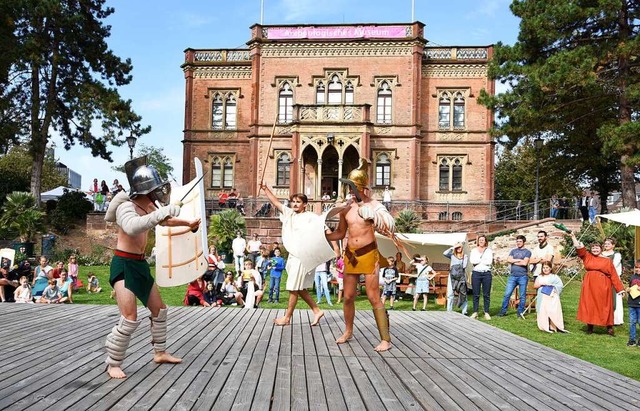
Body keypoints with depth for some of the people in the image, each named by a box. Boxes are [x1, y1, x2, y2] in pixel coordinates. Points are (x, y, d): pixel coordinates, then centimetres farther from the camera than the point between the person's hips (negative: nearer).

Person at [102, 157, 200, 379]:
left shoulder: (150, 206, 6)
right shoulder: (127, 207, -20)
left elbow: (166, 221, 28)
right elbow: (132, 227, -43)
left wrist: (189, 224, 25)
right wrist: (161, 213, -46)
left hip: (140, 264, 9)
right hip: (124, 264, -9)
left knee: (159, 309, 17)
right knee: (130, 318, -15)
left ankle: (160, 353, 33)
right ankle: (113, 364, 2)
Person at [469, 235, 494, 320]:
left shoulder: (489, 251, 10)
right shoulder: (474, 251, 12)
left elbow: (489, 262, -6)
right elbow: (472, 261, -5)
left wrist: (478, 260, -3)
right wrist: (483, 260, -6)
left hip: (486, 273, 0)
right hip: (476, 273, 0)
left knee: (486, 294, 1)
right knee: (476, 294, 1)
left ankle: (486, 313, 6)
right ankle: (475, 312, 5)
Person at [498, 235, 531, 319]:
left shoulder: (527, 252, 4)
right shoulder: (513, 251, 17)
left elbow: (525, 263, -11)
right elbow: (508, 260, 0)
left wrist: (514, 261, -1)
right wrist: (519, 260, -4)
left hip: (522, 276, -3)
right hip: (512, 276, 3)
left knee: (522, 296, 2)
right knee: (507, 294, 0)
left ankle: (520, 313, 11)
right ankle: (503, 311, 7)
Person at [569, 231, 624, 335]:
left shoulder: (607, 260, 3)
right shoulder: (587, 257, 9)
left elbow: (614, 275, 2)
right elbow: (579, 248, -2)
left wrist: (620, 289, 0)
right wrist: (573, 236, -9)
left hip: (603, 287, -2)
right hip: (589, 286, 2)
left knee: (605, 307, 1)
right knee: (589, 305, 4)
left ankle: (609, 327, 9)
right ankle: (589, 327, 13)